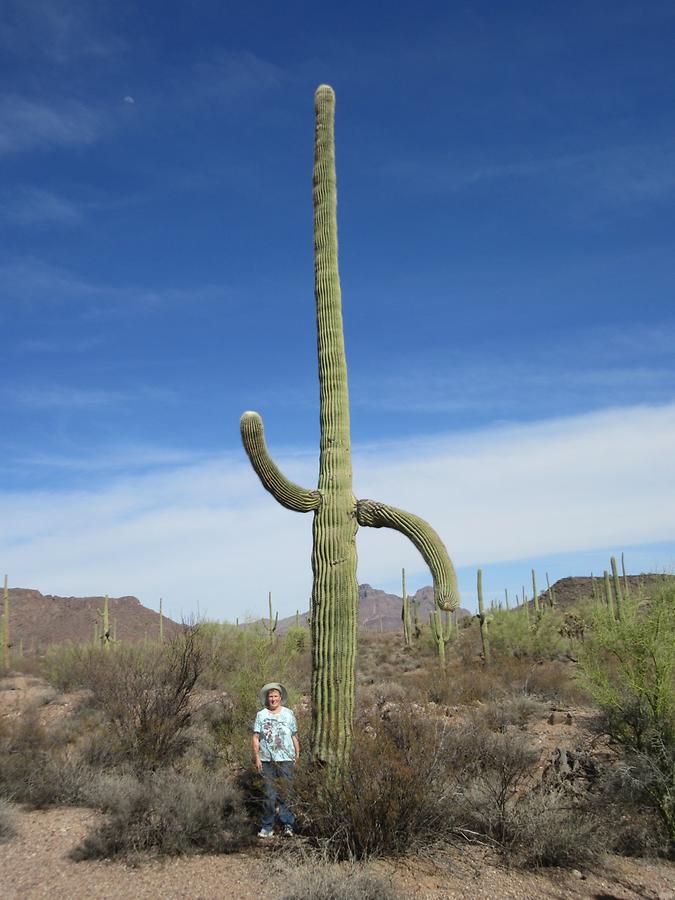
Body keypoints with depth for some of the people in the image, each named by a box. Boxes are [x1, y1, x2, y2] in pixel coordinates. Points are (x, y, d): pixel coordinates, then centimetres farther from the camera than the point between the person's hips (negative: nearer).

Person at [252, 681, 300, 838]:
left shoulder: (289, 714, 9)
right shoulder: (261, 715, 7)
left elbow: (294, 737, 12)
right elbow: (256, 738, 5)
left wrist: (297, 755, 7)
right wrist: (257, 758, -3)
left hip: (285, 760, 0)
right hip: (267, 760, 0)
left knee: (284, 793, -1)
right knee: (269, 795, 2)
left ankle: (287, 824, 7)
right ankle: (267, 827, 9)